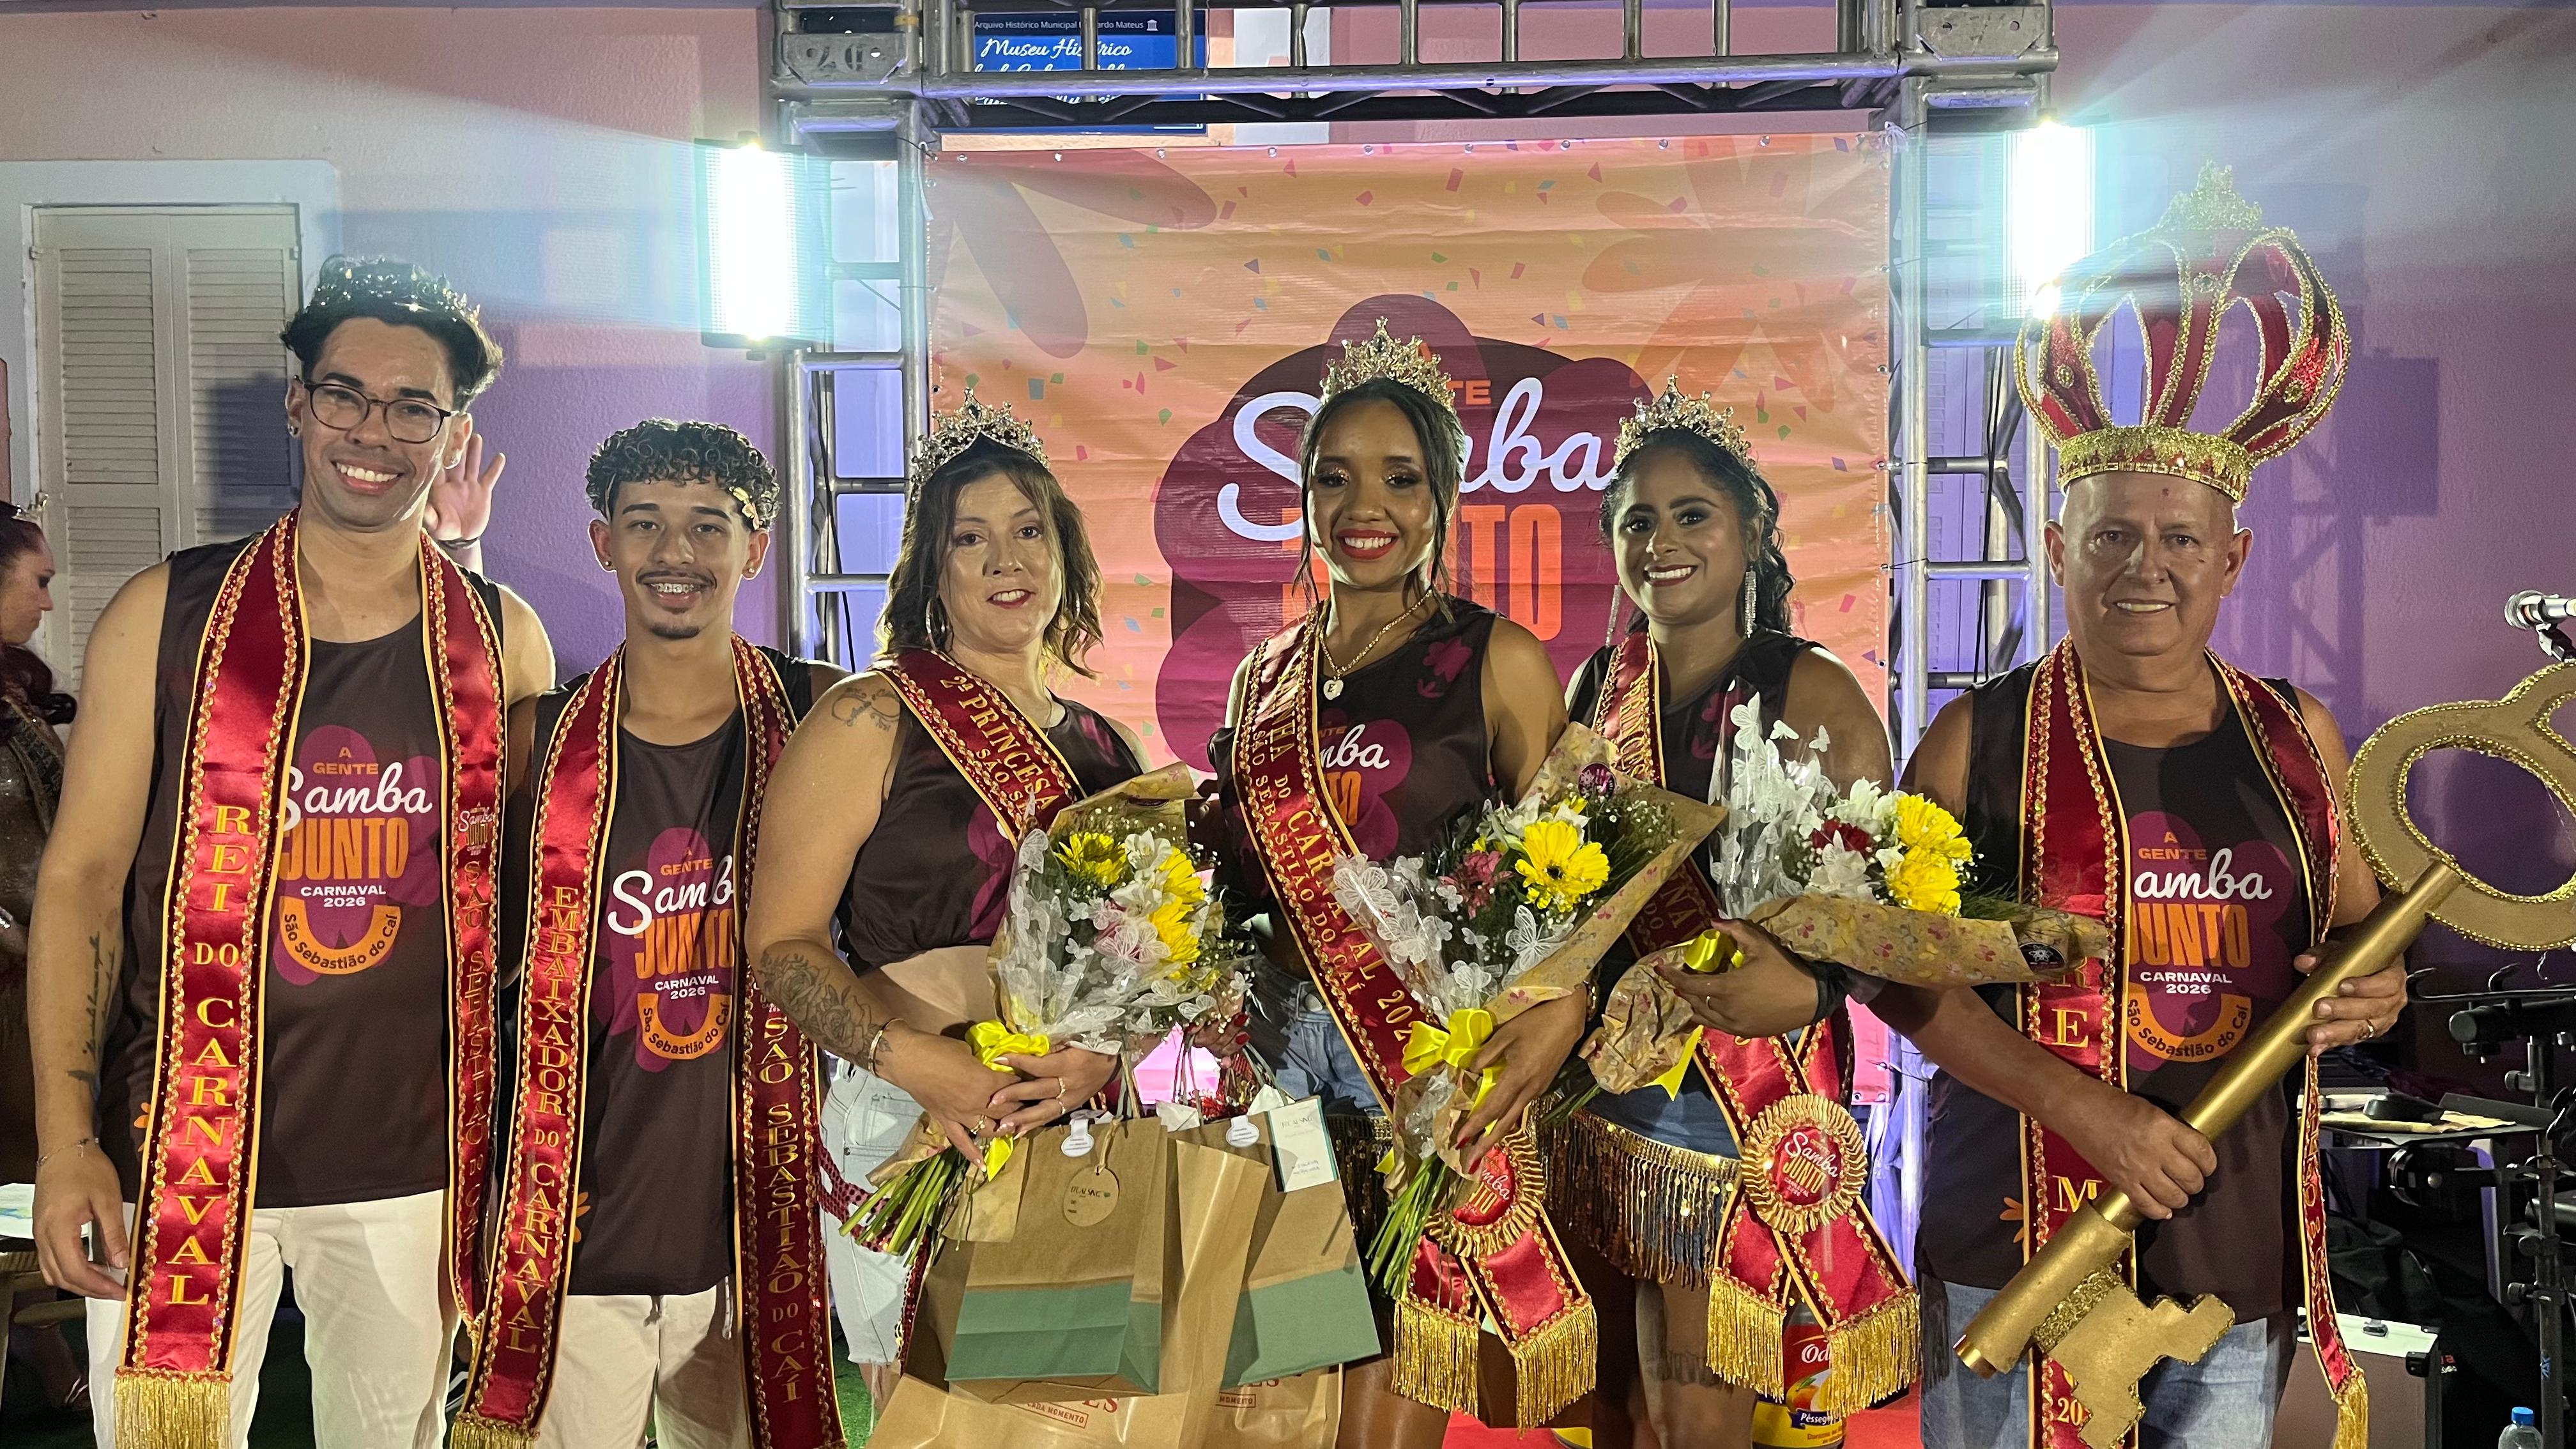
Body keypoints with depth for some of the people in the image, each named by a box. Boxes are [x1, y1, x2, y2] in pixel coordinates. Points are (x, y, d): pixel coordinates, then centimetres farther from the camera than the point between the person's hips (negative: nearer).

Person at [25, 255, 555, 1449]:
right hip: (183, 1157, -1)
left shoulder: (505, 644, 1)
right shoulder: (167, 616, -3)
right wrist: (65, 1140, -6)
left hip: (413, 1168, 2)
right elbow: (82, 875, -1)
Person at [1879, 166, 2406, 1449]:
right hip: (2019, 1245, -3)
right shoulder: (1984, 738, -4)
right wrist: (2086, 1110, -17)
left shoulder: (2297, 737, 8)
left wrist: (2377, 993, -5)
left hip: (2242, 1252, 4)